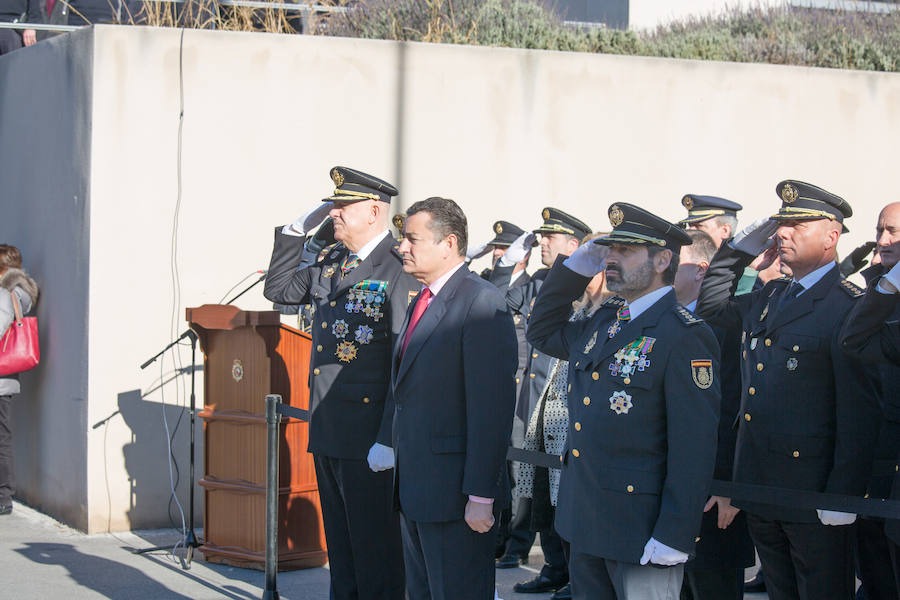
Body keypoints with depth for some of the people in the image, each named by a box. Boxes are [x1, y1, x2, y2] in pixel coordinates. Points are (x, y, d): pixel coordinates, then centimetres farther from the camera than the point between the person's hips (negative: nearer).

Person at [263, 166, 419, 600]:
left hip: (369, 434, -8)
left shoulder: (399, 269, -14)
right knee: (340, 545, 16)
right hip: (327, 432, 8)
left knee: (375, 548, 0)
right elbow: (278, 289, 26)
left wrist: (389, 440, -21)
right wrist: (297, 231, 11)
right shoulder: (332, 263, 12)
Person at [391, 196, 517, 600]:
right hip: (415, 490, 9)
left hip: (456, 493, -9)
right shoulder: (422, 301, 15)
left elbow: (492, 408, -20)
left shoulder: (482, 304, -16)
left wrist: (481, 496, -23)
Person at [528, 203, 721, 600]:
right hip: (585, 522, 8)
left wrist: (673, 537, -22)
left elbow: (694, 447, -19)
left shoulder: (684, 337, -15)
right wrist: (574, 269, 13)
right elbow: (542, 332, 29)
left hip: (640, 531, -8)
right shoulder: (604, 322, 11)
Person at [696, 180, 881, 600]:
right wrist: (742, 248, 15)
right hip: (761, 488, 8)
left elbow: (858, 411, -16)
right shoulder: (767, 299, 12)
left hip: (814, 498, -8)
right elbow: (710, 305, 30)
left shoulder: (850, 306, -12)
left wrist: (843, 497, -19)